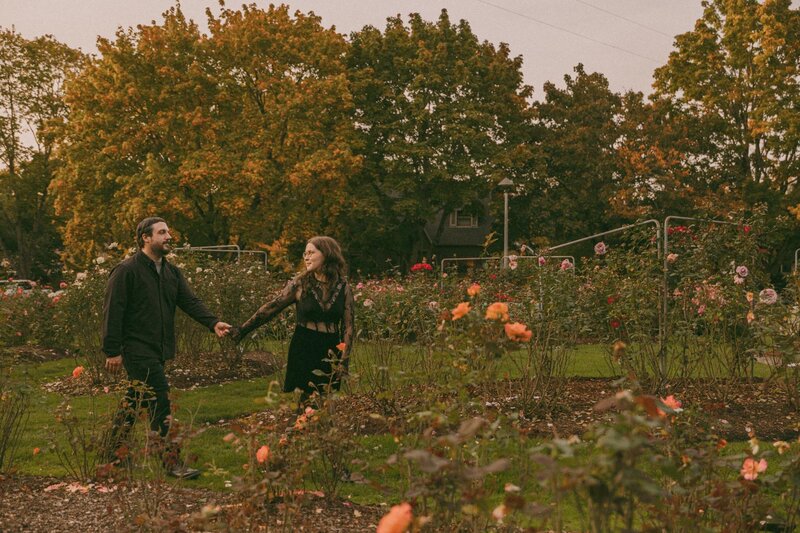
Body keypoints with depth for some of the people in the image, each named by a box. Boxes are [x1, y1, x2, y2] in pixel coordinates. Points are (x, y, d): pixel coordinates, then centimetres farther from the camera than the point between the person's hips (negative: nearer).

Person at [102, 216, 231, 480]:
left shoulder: (172, 272, 12)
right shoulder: (127, 271, -11)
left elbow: (190, 302, 2)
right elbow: (113, 312, -13)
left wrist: (213, 322, -15)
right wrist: (112, 351, -16)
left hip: (159, 350, 8)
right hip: (138, 349, -8)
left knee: (136, 399, 17)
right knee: (160, 402, -11)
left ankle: (115, 453, 31)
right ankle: (172, 461, -7)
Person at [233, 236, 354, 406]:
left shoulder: (343, 288, 1)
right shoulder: (299, 284, -2)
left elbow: (347, 326, 3)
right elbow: (271, 307, -3)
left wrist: (344, 360, -3)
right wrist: (242, 330, -7)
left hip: (331, 353, 2)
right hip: (304, 349, -1)